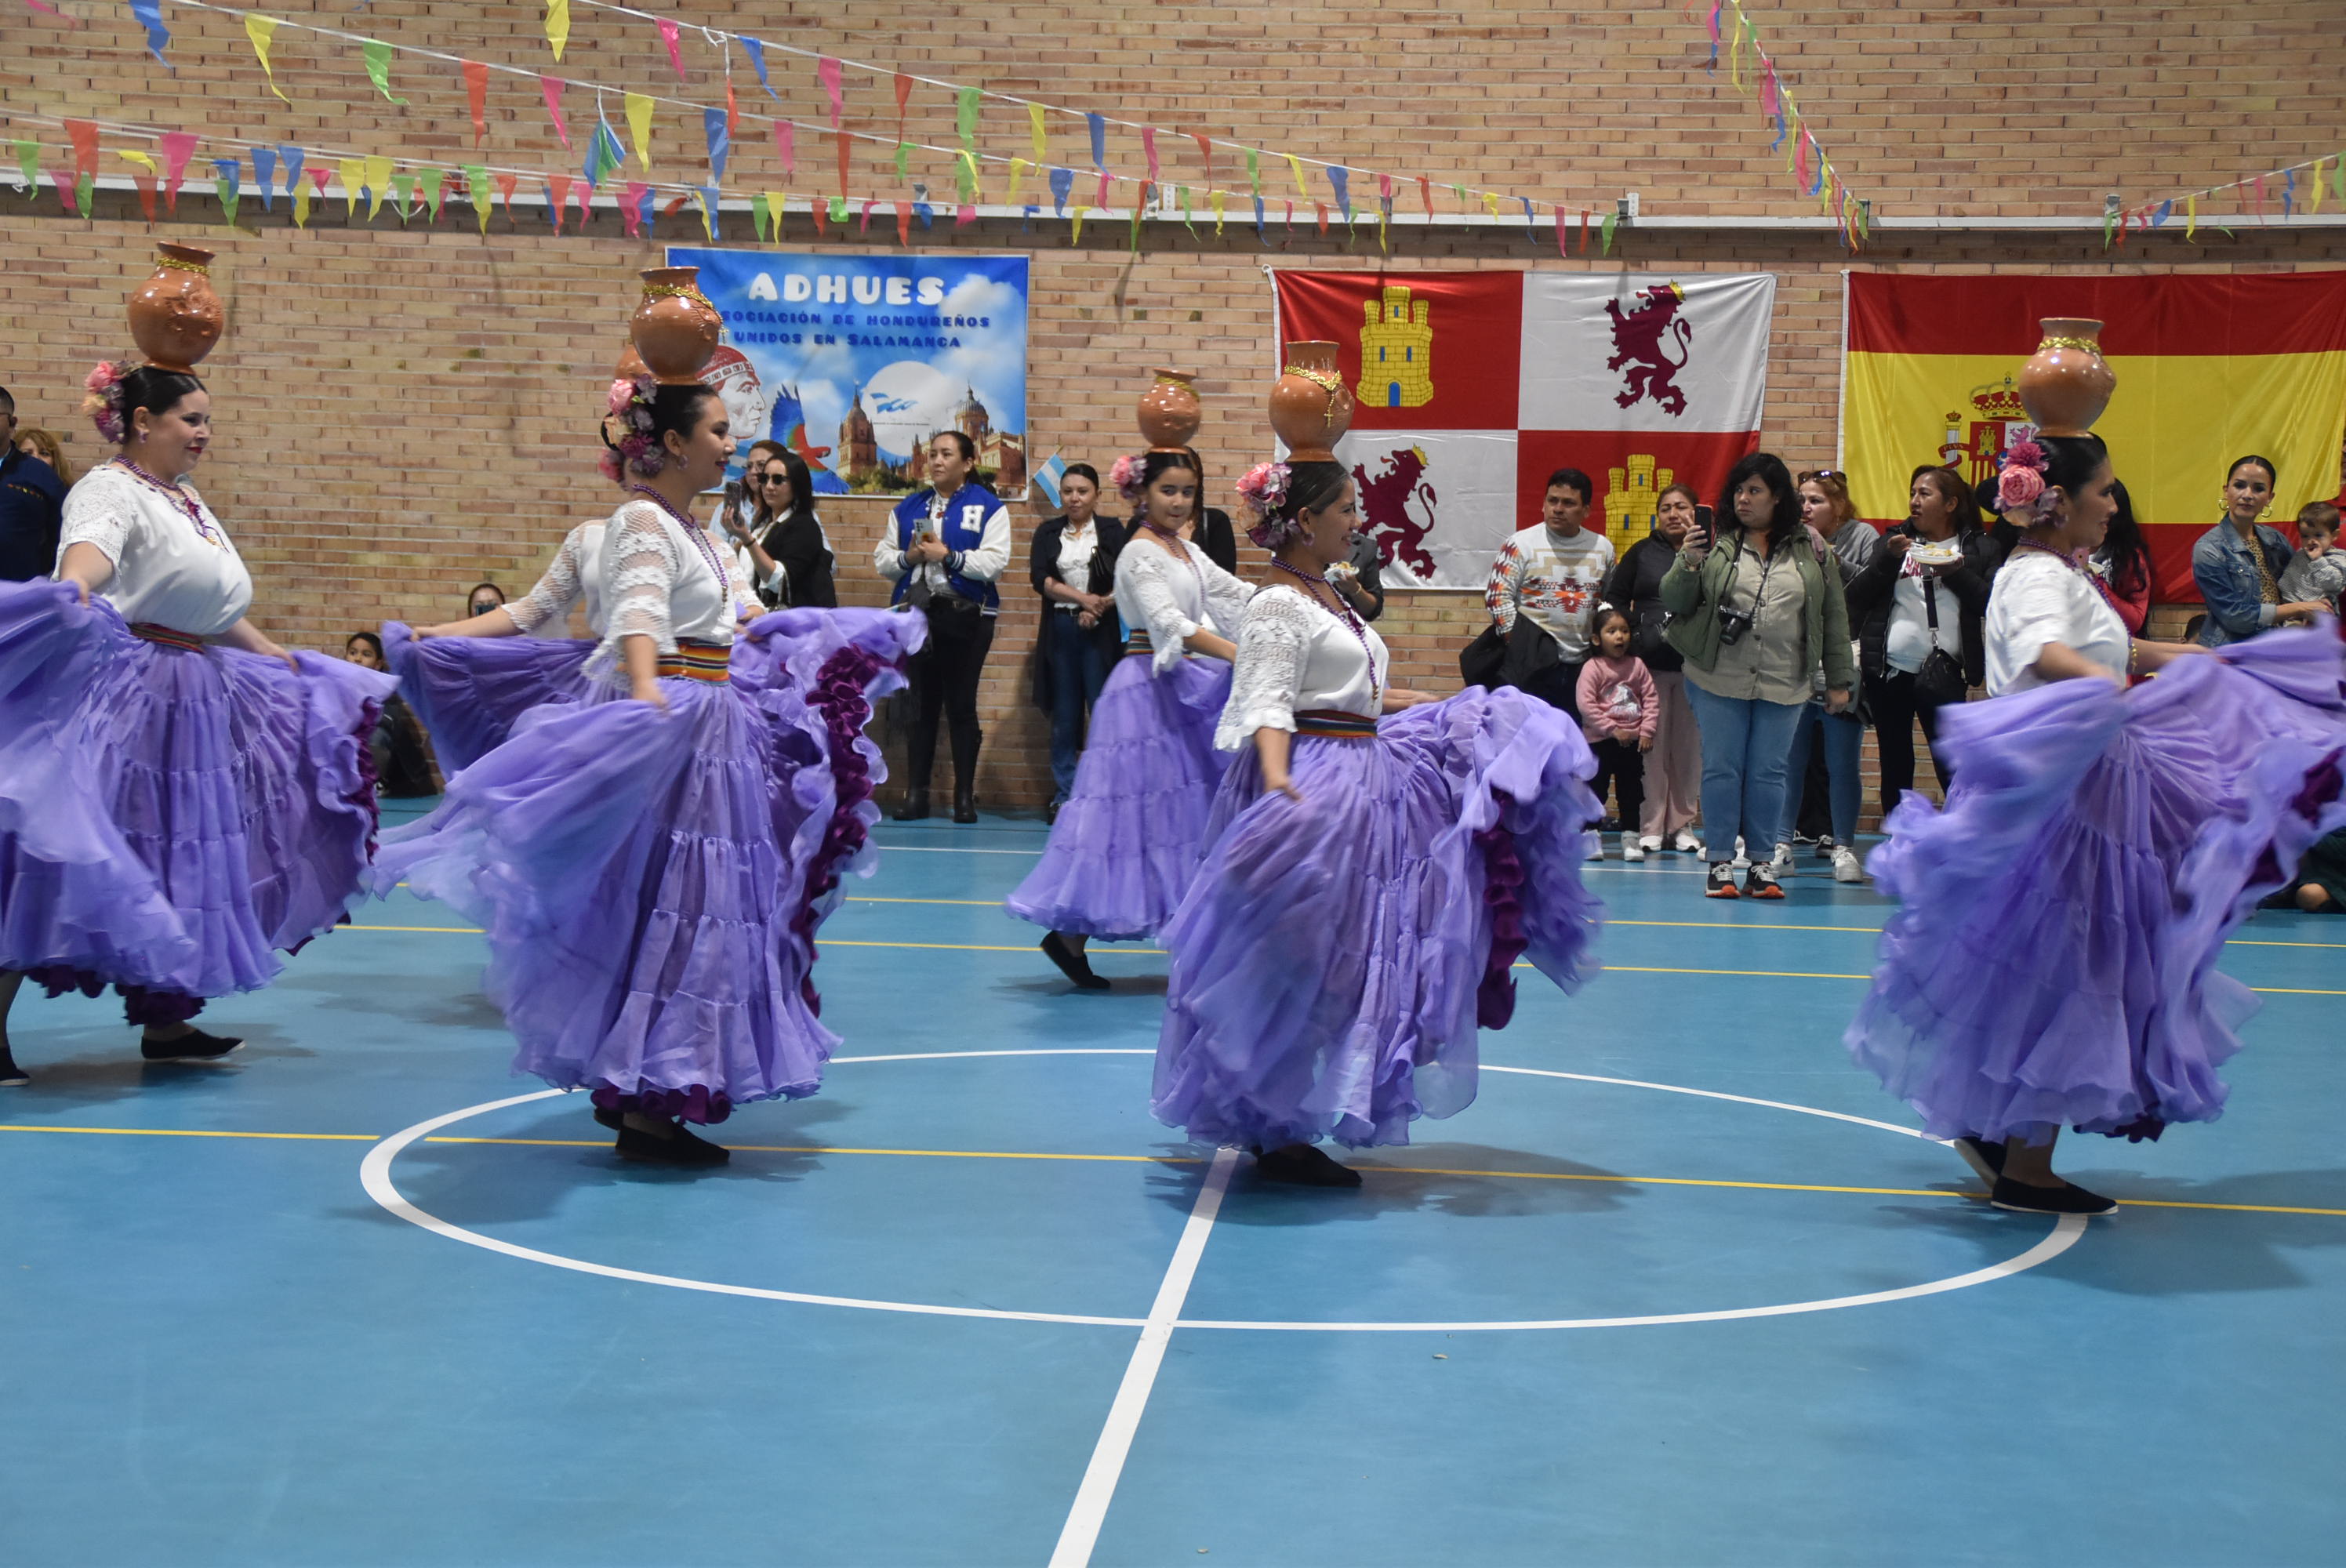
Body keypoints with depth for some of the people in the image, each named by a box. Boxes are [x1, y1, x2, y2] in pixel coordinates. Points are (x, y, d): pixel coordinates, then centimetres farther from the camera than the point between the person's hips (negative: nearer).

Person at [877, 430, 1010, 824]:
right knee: (921, 705, 5)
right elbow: (882, 559, 12)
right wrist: (909, 557, -8)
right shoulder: (907, 508, 13)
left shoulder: (988, 507, 1)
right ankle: (915, 794, 10)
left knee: (961, 706, 1)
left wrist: (948, 555, -16)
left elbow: (994, 564, -10)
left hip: (966, 614, -3)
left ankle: (965, 796, 8)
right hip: (917, 613, 3)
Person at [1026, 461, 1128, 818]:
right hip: (1060, 631, 2)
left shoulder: (1112, 531, 5)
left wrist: (1099, 608, -17)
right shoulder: (1048, 532, 10)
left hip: (1101, 632, -2)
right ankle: (1064, 796, 10)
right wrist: (1083, 598, -14)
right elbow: (1039, 578, -3)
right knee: (1063, 717, 5)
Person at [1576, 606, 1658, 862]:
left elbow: (1652, 698, 5)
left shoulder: (1637, 665, 4)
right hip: (1599, 741, -4)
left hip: (1633, 742, 4)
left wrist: (1647, 731, -6)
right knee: (1595, 788, 1)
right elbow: (1585, 703, -15)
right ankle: (1591, 836, 9)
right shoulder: (1592, 668, -7)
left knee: (1632, 790, 9)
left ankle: (1630, 837, 17)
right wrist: (1612, 729, -17)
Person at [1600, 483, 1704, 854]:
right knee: (1651, 743, 0)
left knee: (1689, 746, 4)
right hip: (1651, 661, 1)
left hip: (1694, 663, 0)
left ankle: (1682, 824, 13)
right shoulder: (1642, 553, 9)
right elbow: (1613, 599, 12)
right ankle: (1651, 827, 6)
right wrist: (1636, 631, 1)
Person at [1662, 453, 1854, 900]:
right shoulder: (1716, 543, 1)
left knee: (1768, 773, 6)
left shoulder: (1810, 549, 4)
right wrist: (1687, 564, -19)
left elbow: (1834, 614, 8)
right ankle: (1721, 863, 10)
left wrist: (1839, 680, 7)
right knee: (1721, 770, 3)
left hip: (1783, 685, 1)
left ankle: (1762, 864, 15)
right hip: (1719, 680, -1)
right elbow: (1673, 602, 0)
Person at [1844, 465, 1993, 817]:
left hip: (1942, 675, -3)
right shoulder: (1895, 541, 13)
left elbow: (1991, 603, -6)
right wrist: (1888, 560, -8)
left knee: (1952, 767, -7)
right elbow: (1858, 597, 4)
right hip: (1889, 671, 3)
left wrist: (1956, 574, -16)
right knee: (1895, 768, 9)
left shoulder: (1978, 549, 5)